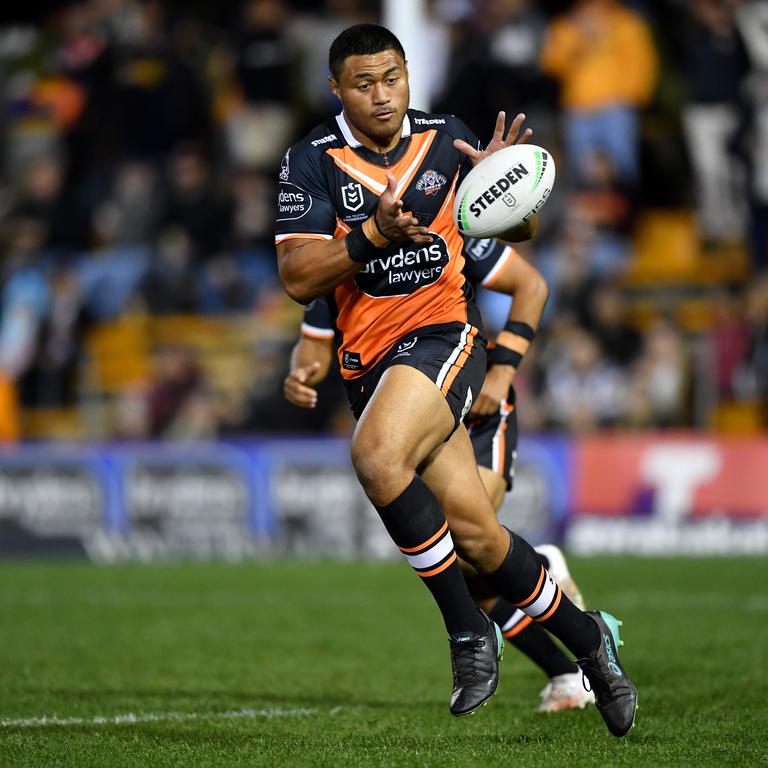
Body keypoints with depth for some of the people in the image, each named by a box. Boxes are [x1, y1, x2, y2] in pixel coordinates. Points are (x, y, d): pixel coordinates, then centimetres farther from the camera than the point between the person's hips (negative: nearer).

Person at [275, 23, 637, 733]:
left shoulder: (447, 140, 5)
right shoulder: (312, 161, 0)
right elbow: (297, 279, -7)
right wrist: (372, 233, -22)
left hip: (444, 333, -2)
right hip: (369, 358, 2)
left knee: (376, 455, -31)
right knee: (474, 530, -4)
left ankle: (468, 631, -16)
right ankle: (587, 638, 18)